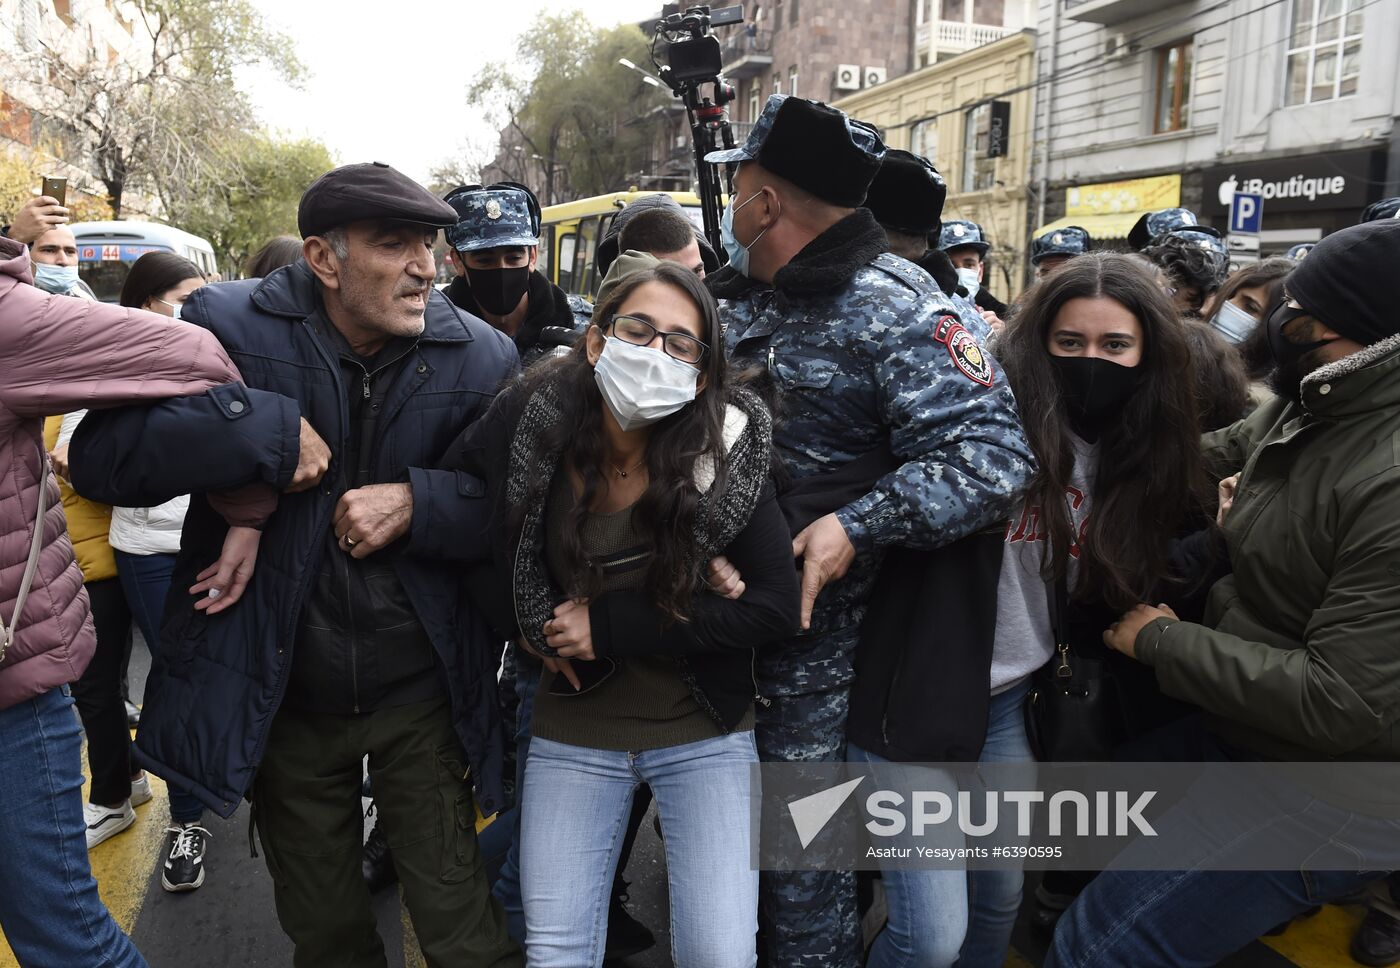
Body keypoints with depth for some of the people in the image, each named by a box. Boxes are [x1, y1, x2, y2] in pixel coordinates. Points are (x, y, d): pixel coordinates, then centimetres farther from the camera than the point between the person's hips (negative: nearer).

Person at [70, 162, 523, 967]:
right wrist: (270, 432, -26)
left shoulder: (480, 356, -7)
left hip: (423, 696, 0)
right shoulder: (230, 327, -10)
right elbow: (104, 456, -17)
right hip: (282, 697, 1)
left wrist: (418, 503, -24)